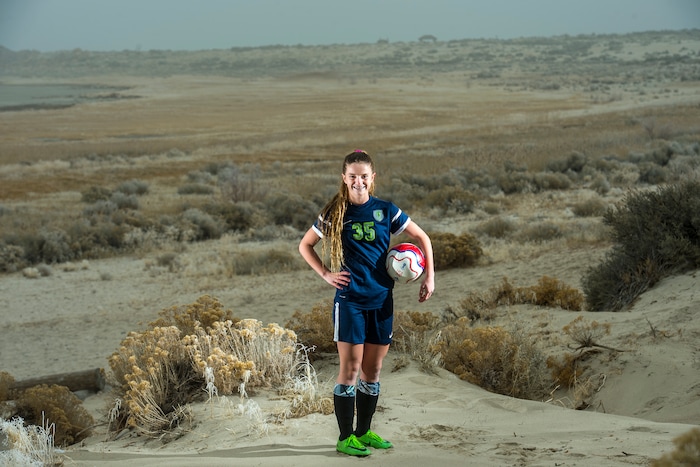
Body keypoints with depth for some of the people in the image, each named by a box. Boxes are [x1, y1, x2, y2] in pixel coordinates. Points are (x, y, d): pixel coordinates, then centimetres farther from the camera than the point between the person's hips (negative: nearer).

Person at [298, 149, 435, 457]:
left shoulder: (386, 210, 2)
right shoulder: (335, 213, -1)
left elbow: (422, 238, 10)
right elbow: (305, 246, 10)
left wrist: (429, 276, 2)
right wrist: (325, 274, -2)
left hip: (381, 301, 3)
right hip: (350, 301, -2)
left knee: (373, 369, 9)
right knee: (350, 369, -3)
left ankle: (363, 432, 22)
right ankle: (345, 438, 5)